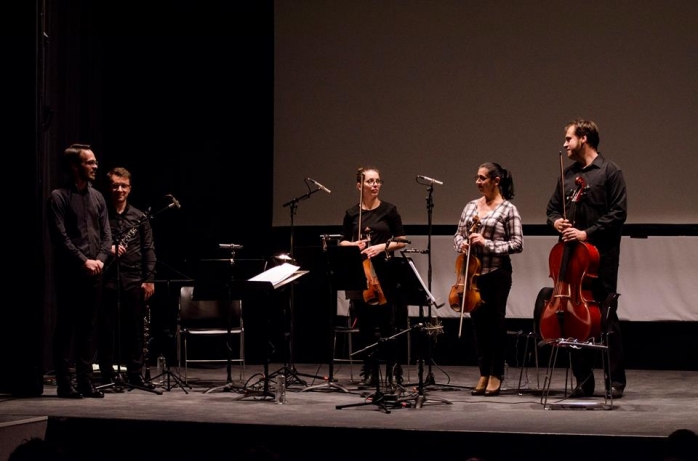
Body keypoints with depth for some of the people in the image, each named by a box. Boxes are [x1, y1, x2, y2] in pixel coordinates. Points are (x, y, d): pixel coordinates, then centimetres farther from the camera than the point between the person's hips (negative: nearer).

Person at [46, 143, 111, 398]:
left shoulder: (98, 197, 14)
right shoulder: (59, 197, -4)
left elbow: (106, 234, 12)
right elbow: (60, 236, -11)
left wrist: (100, 259, -5)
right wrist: (83, 261, -15)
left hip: (94, 273, 6)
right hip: (69, 272, -6)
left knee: (88, 327, 7)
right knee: (66, 327, -2)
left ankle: (85, 381, 10)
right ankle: (64, 383, 0)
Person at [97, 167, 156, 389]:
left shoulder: (140, 217, 9)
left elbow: (148, 249, 8)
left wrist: (149, 279, 1)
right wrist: (107, 249, -16)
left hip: (134, 280, 2)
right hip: (107, 279, -2)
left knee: (134, 329, 6)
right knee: (107, 329, 1)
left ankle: (135, 373, 12)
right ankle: (108, 375, 7)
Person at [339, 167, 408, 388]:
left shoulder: (389, 210, 2)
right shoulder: (351, 213, 8)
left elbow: (401, 241, 3)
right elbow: (342, 242, 13)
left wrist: (382, 247, -13)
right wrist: (354, 245, -8)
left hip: (384, 272, -2)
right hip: (360, 272, 2)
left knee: (388, 324, -4)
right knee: (365, 326, 4)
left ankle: (394, 372, 2)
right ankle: (369, 373, 10)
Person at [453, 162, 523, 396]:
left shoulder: (508, 209, -5)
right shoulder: (470, 206, 11)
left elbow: (517, 244, -9)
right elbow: (458, 234, 18)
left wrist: (487, 243, -18)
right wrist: (462, 244, -5)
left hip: (497, 273, -5)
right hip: (473, 272, 5)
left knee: (495, 322, 1)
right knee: (478, 322, 7)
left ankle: (496, 376, 10)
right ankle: (483, 374, 16)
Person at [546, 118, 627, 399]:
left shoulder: (609, 172, -3)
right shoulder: (567, 174, 15)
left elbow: (618, 213, -9)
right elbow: (553, 207, 23)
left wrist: (588, 233, -16)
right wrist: (556, 221, 0)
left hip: (601, 256, -6)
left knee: (605, 316, -3)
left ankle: (616, 381, 5)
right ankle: (583, 381, 12)